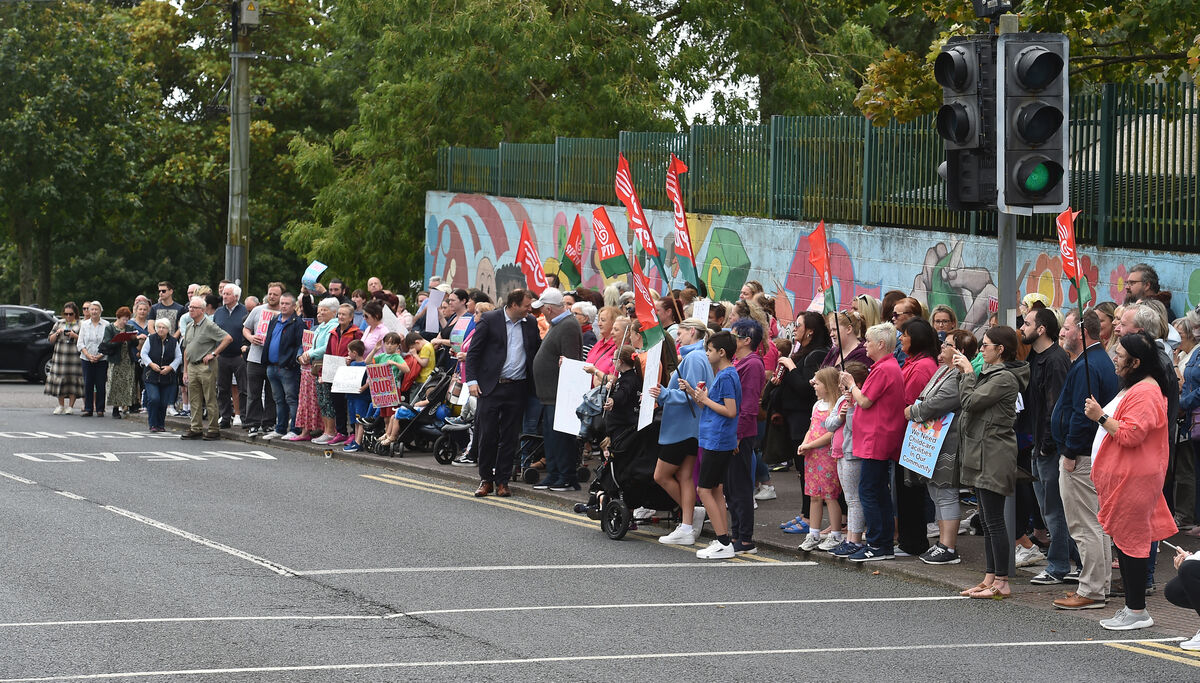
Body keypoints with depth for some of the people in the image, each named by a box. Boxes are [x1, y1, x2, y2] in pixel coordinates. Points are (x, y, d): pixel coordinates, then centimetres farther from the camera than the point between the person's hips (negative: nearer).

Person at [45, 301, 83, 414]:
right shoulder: (59, 323, 15)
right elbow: (51, 340, 16)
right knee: (59, 379, 0)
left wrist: (74, 336, -14)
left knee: (73, 379, -5)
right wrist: (57, 333, -2)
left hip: (74, 356, -3)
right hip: (60, 355, 3)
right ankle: (61, 406, 11)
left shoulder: (80, 325, 4)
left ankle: (70, 406, 2)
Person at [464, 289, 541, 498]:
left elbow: (538, 350, 16)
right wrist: (472, 380, -10)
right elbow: (473, 352, -1)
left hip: (517, 388, 3)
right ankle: (486, 479, 10)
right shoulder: (490, 320, -3)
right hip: (491, 386, -3)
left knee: (509, 437, 5)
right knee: (487, 435, -1)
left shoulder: (530, 323, 8)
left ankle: (502, 481, 12)